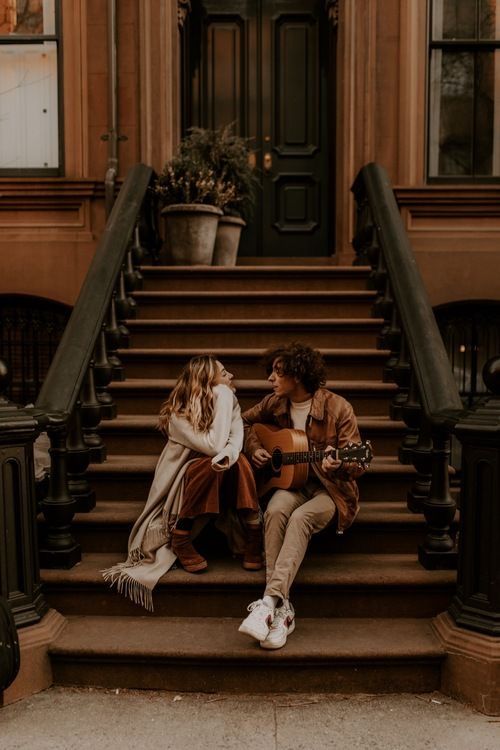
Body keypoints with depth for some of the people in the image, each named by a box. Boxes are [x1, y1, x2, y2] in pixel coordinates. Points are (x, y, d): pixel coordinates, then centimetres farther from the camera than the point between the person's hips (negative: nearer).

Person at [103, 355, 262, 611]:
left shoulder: (228, 400, -3)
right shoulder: (178, 414, -20)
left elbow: (236, 438, -17)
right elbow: (214, 446, -30)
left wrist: (229, 453, -42)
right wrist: (223, 395, -26)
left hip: (219, 485, 4)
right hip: (183, 480, -4)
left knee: (239, 463, -27)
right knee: (208, 466, -35)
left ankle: (253, 540, -20)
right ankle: (180, 540, -20)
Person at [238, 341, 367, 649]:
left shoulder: (337, 408, -13)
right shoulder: (275, 404, 2)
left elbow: (357, 464, -11)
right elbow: (246, 421, 24)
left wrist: (338, 465, -34)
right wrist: (254, 448, 5)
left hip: (330, 489, -3)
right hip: (291, 483, 4)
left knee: (301, 517, -35)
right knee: (275, 511, -31)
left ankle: (270, 600, -39)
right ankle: (282, 608, -32)